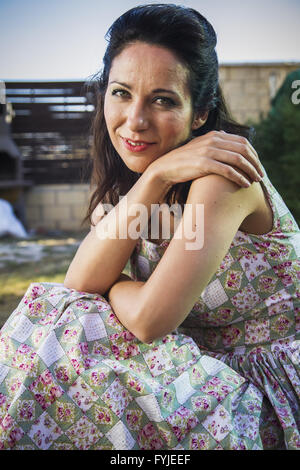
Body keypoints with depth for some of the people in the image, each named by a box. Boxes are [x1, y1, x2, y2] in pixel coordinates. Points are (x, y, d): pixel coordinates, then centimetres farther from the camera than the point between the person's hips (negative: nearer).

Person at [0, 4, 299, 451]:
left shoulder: (220, 174, -23)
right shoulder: (127, 175, 0)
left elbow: (149, 319, -29)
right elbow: (80, 284, -14)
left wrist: (110, 286, -8)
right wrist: (153, 178, -23)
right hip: (210, 374, 6)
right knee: (59, 310, -9)